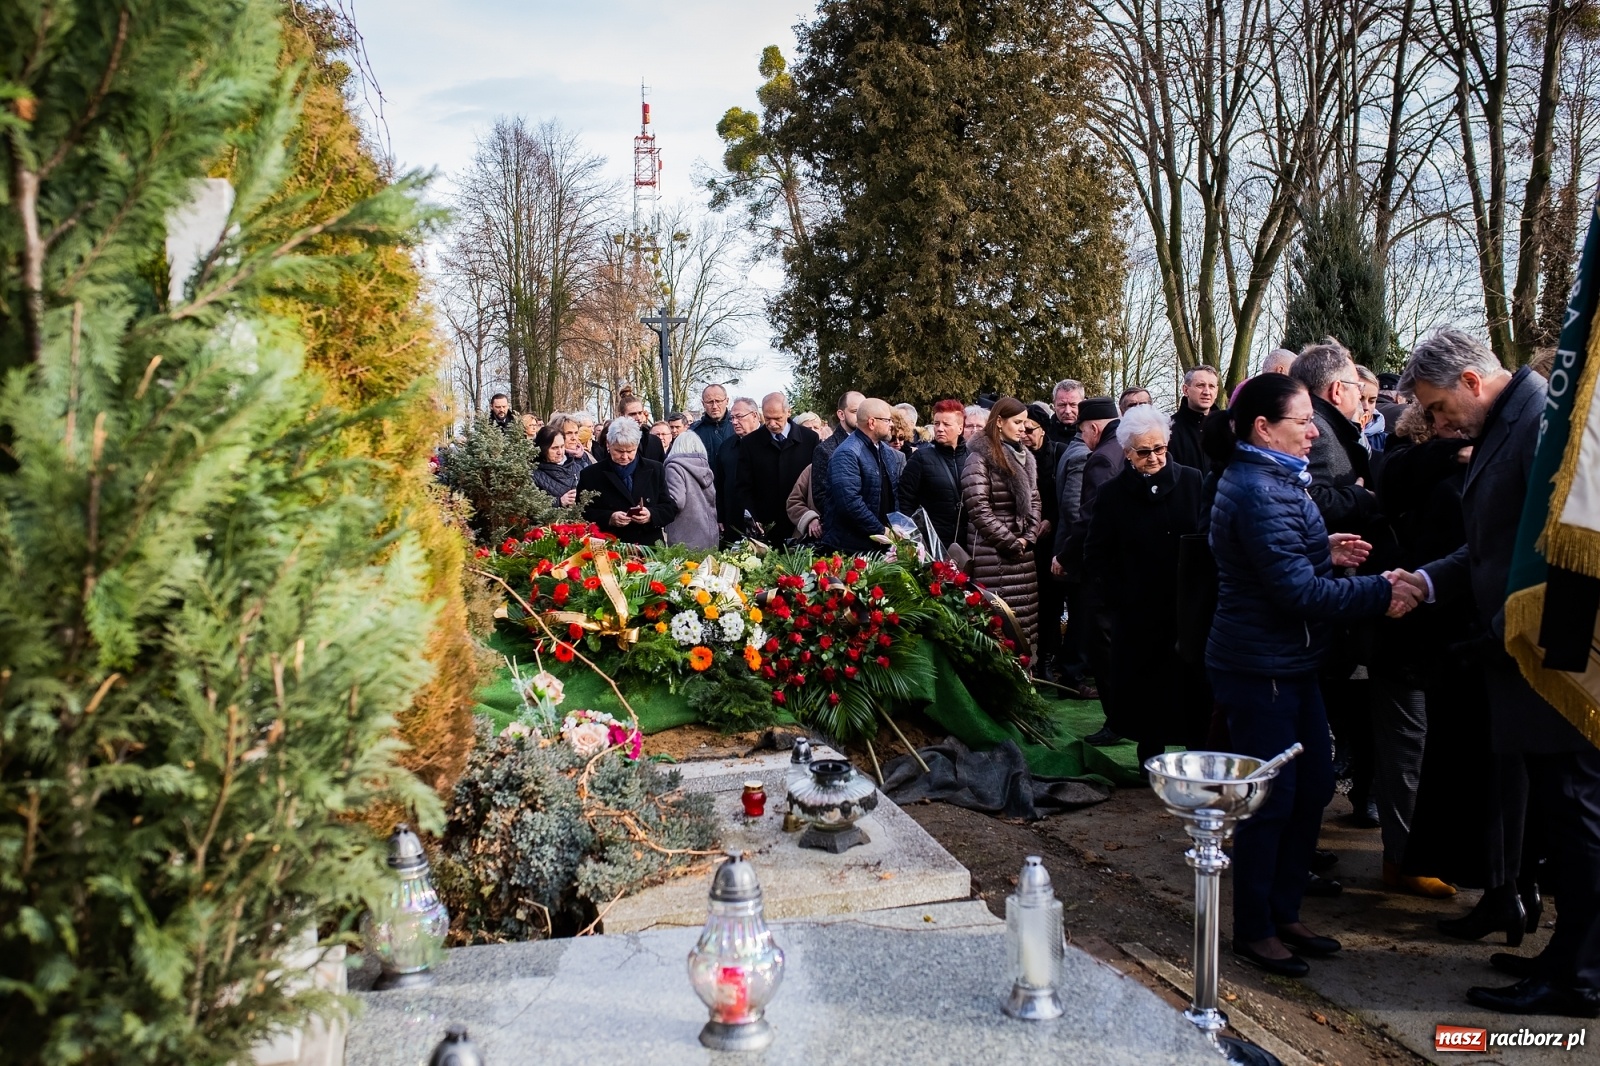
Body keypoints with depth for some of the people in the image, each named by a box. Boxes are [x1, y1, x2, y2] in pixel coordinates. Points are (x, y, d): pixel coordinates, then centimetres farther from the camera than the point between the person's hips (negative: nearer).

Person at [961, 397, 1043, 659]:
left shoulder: (1024, 457, 15)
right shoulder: (980, 458, -8)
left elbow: (1033, 501, 17)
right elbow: (979, 509, -14)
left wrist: (1028, 538, 0)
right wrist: (1011, 543, -10)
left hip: (1022, 552, 7)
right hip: (992, 555, -7)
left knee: (1023, 617, 6)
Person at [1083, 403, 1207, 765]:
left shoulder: (1192, 482, 0)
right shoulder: (1114, 494, 2)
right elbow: (1095, 554, 6)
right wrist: (1119, 594, -4)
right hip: (1138, 614, 0)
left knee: (1195, 686, 5)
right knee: (1146, 691, 6)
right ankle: (1151, 760, 19)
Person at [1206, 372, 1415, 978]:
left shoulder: (1269, 480, 14)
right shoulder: (1260, 492, -21)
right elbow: (1297, 592, -23)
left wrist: (1323, 552, 7)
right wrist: (1379, 593, -17)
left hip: (1289, 665, 11)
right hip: (1261, 670, -11)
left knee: (1313, 786, 15)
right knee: (1272, 799, -1)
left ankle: (1284, 913, 28)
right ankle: (1253, 930, 15)